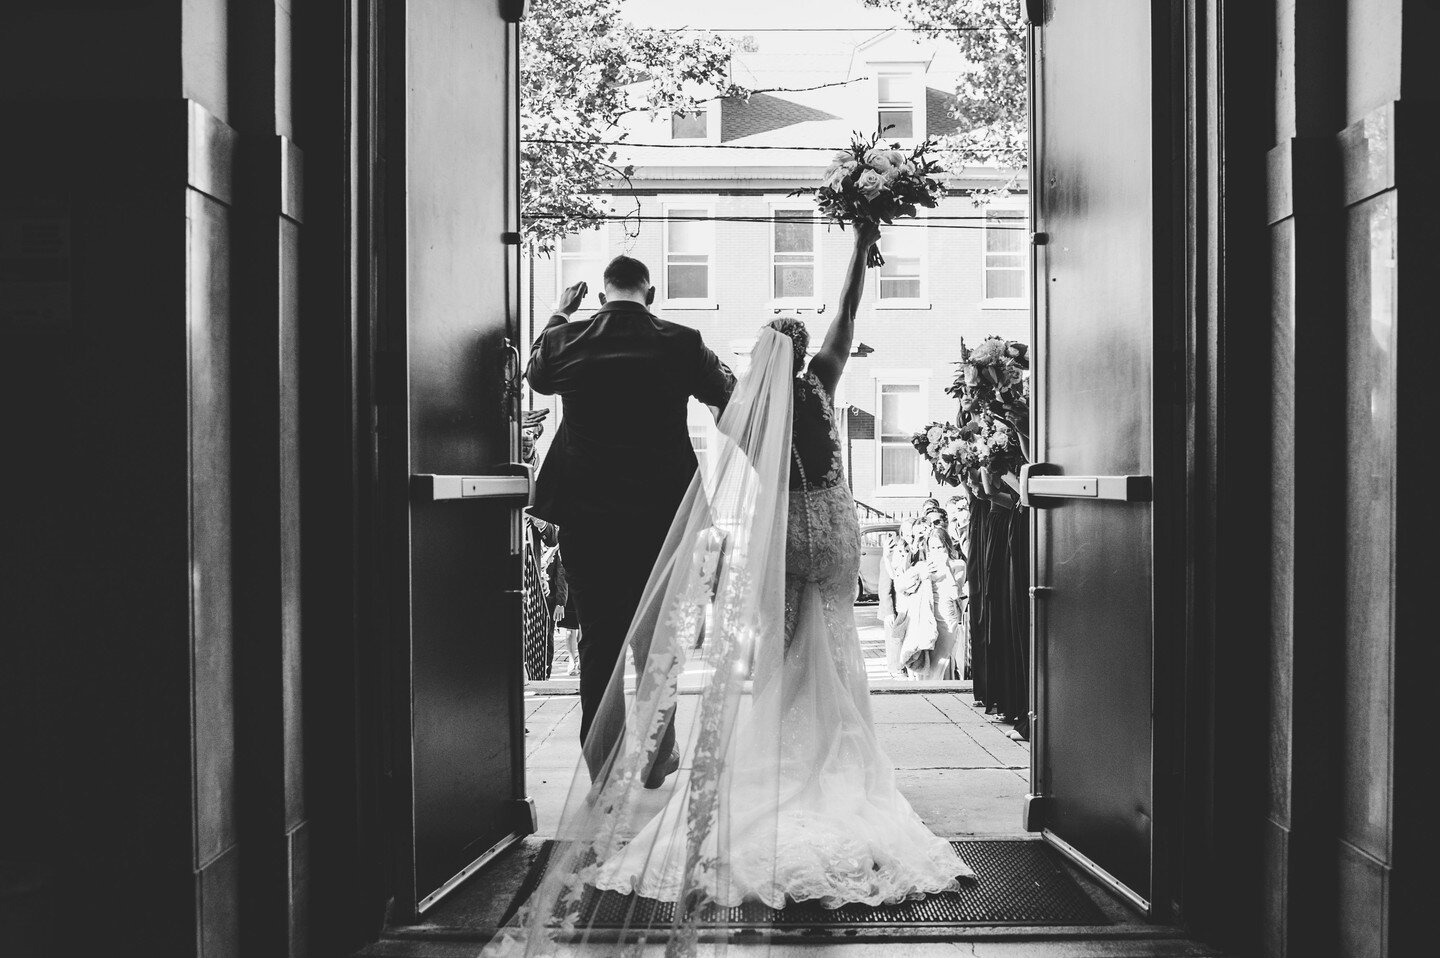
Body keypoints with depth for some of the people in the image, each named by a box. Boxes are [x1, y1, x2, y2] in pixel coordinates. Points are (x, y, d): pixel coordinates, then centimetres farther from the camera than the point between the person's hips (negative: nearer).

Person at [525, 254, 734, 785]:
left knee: (598, 638, 8)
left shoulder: (567, 339, -3)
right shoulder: (681, 342, -6)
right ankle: (657, 751, 22)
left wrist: (558, 313, 32)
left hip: (586, 515, 1)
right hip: (661, 511, 0)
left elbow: (536, 374, 22)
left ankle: (601, 759, 11)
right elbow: (727, 393, 11)